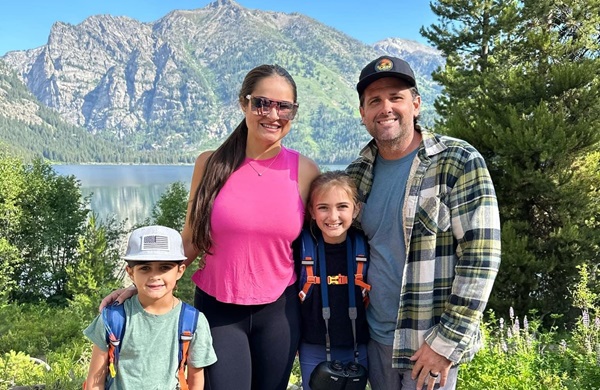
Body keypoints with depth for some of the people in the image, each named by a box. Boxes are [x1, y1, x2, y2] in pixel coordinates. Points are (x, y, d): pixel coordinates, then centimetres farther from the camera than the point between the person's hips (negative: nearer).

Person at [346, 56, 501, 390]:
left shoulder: (460, 162, -12)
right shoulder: (358, 172, 3)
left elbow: (481, 258, -15)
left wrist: (447, 341, -16)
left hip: (430, 342, -5)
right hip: (375, 338, 5)